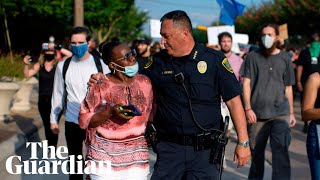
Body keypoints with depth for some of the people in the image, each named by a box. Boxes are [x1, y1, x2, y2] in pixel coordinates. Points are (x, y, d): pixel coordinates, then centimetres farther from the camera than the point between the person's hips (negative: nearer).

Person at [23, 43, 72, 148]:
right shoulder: (39, 64, 5)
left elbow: (70, 55, -13)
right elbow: (27, 75, 2)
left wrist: (58, 48, -14)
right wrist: (26, 64, -14)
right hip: (43, 100, 4)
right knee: (47, 125, 13)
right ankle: (50, 147, 25)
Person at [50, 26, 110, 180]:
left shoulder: (100, 65, -5)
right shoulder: (63, 66, 0)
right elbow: (58, 94, 9)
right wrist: (53, 119, 11)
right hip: (72, 122, 2)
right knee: (74, 161, 13)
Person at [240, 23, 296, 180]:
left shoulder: (285, 58, 10)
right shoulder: (253, 57, 4)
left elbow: (288, 87, 14)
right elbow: (246, 83, 0)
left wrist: (291, 112, 14)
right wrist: (248, 108, -10)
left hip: (280, 113, 0)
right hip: (257, 114, 0)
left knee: (281, 150, -14)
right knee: (256, 151, 11)